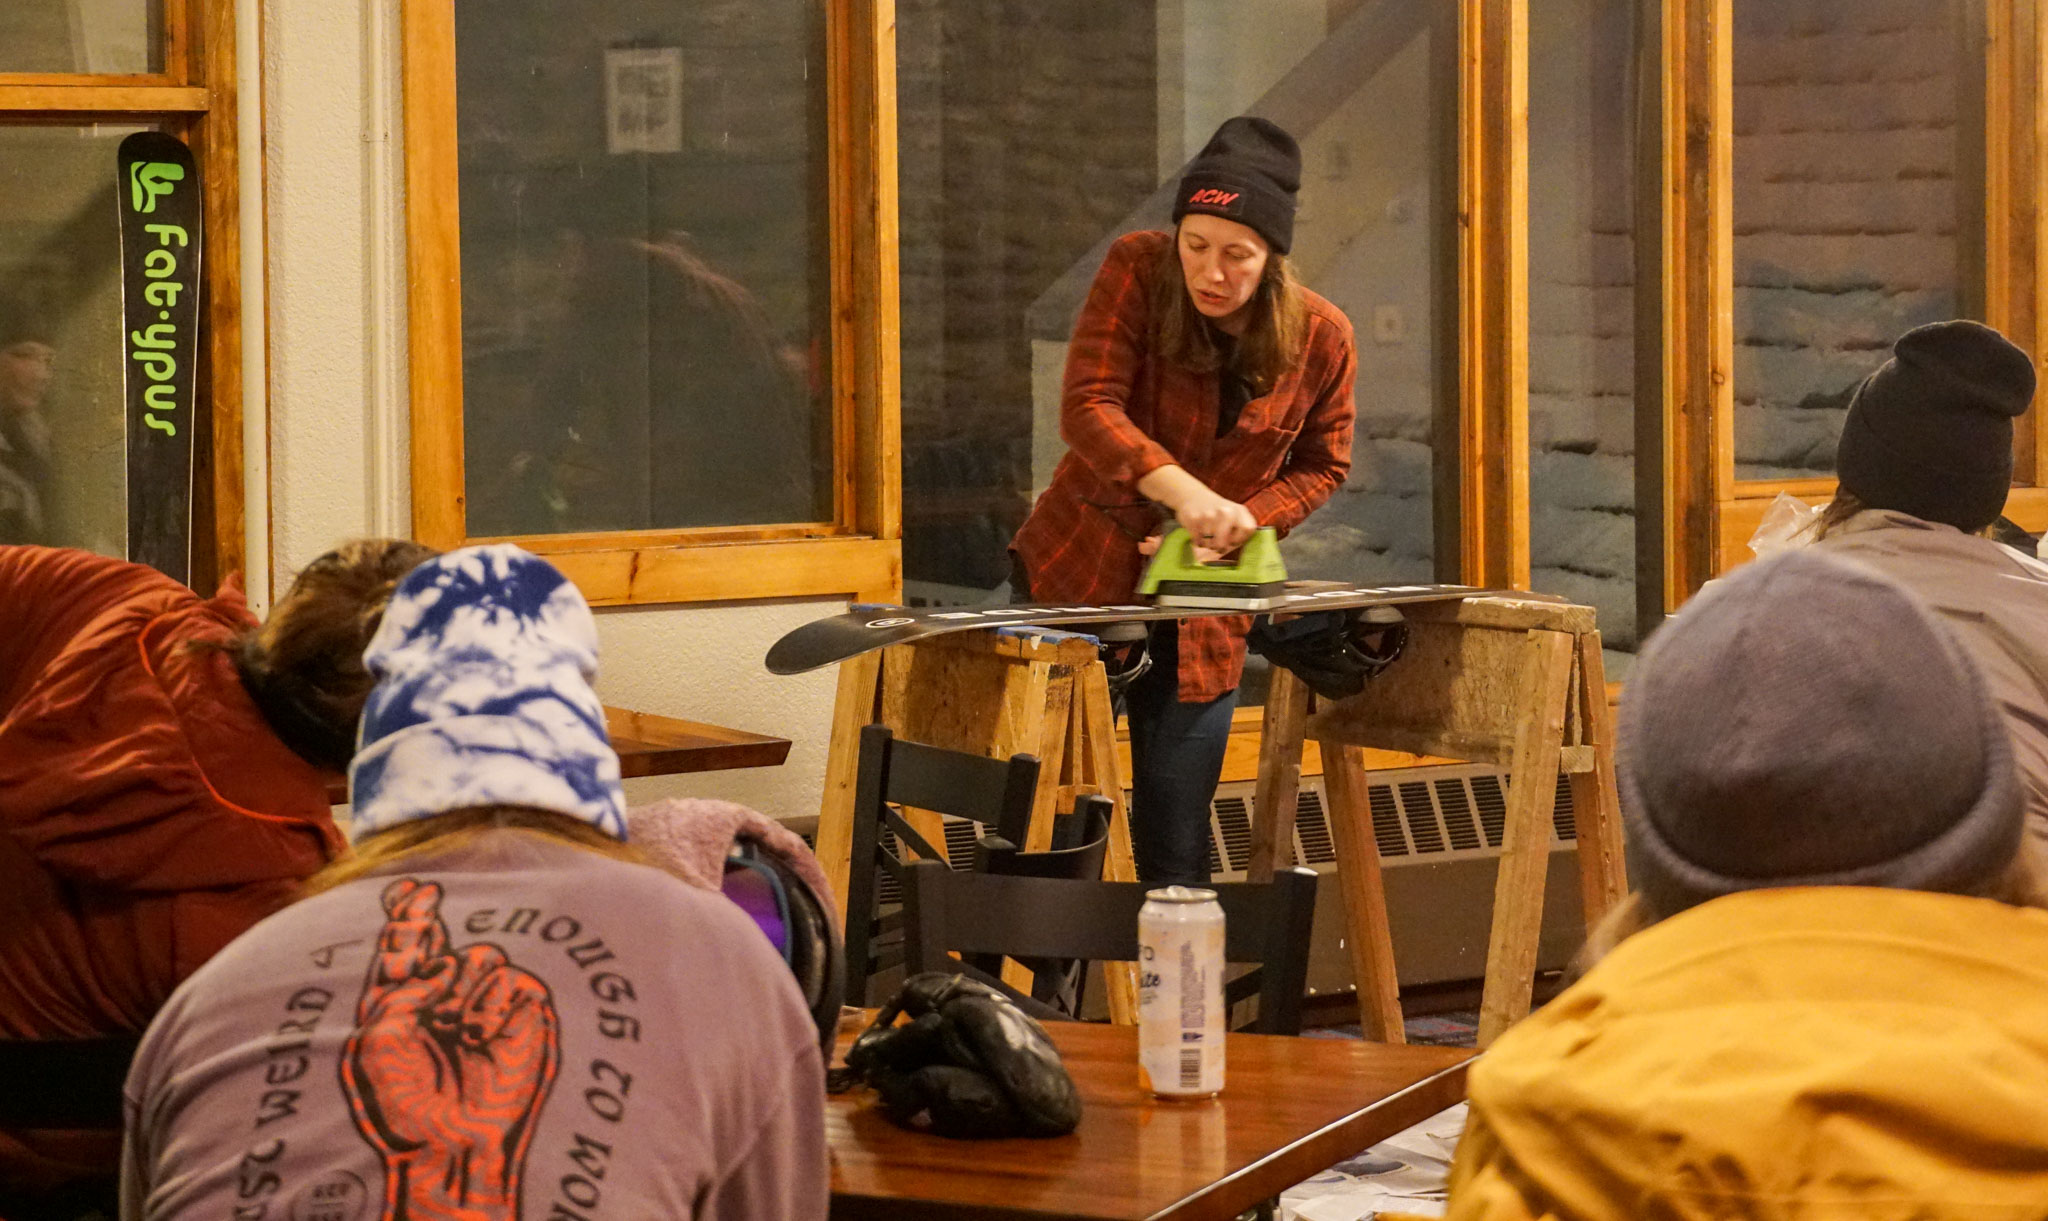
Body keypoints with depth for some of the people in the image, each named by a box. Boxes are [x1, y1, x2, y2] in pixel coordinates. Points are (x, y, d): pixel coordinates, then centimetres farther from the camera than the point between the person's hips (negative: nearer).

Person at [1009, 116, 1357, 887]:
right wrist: (1182, 490, -41)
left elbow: (1322, 467, 5)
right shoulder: (1137, 272, -14)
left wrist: (1240, 522, -15)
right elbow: (1088, 406, -24)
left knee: (1174, 852, 3)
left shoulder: (1321, 339, -9)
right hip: (1079, 578, -1)